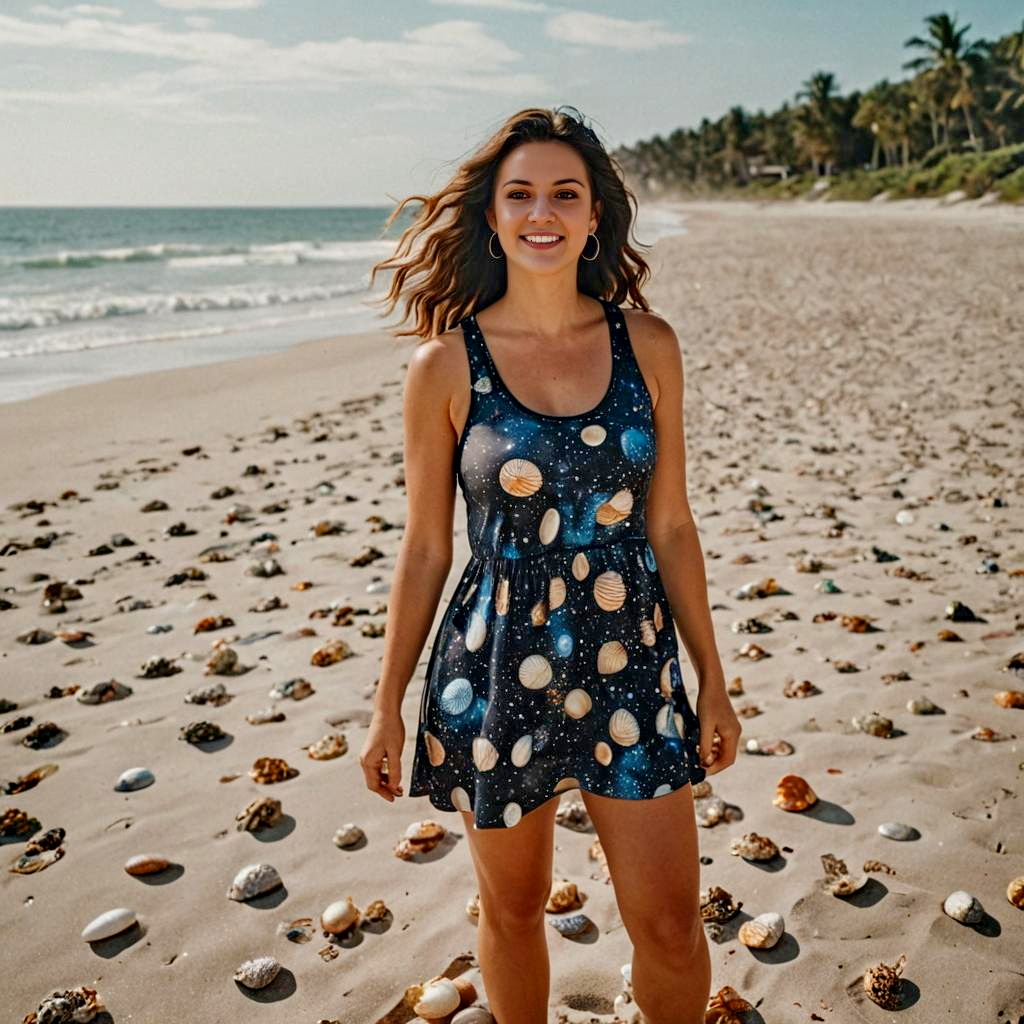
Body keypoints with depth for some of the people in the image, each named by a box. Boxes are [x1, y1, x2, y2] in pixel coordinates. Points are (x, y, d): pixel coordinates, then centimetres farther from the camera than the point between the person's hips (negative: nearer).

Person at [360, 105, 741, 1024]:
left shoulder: (648, 346, -2)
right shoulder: (446, 364, -7)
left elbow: (671, 527, 3)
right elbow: (426, 549, -1)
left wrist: (713, 680, 6)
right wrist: (388, 705, 3)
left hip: (631, 670, 2)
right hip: (496, 674, -1)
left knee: (671, 925, 9)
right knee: (514, 909, 18)